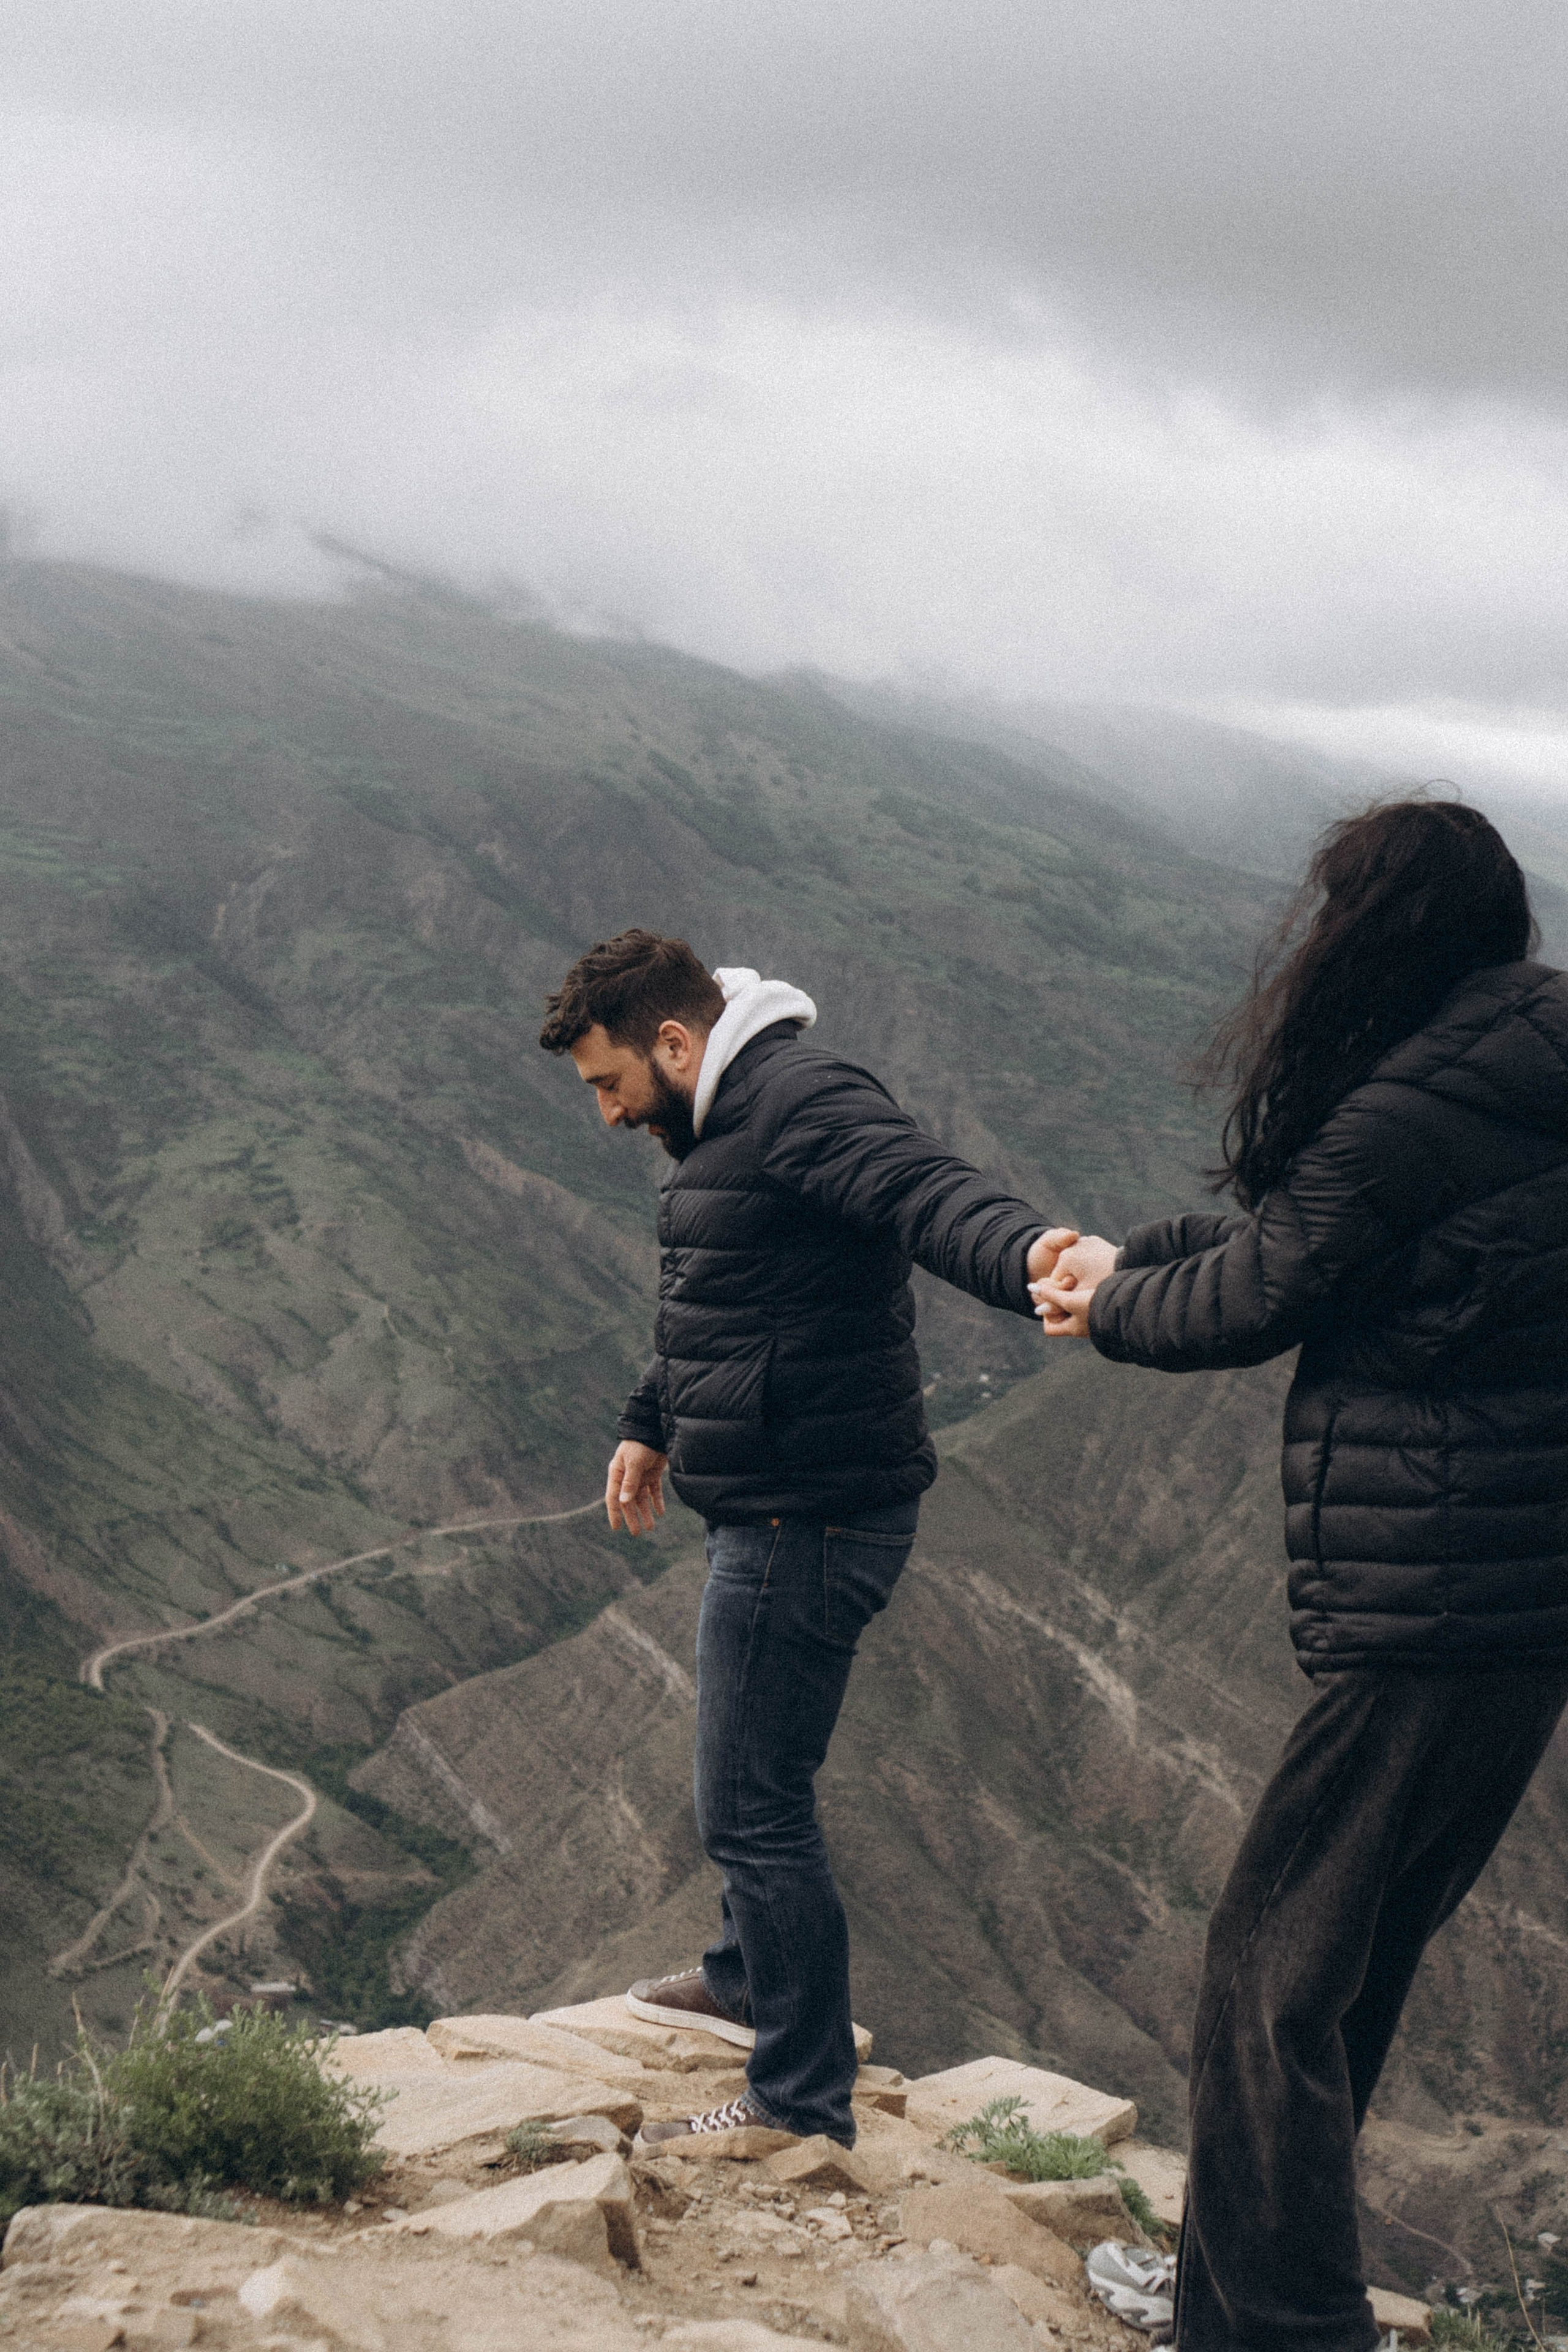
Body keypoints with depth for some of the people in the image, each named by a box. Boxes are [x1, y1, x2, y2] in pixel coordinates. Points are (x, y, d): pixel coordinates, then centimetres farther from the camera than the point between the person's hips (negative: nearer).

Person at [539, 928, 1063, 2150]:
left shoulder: (806, 1104, -19)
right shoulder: (726, 1124, 16)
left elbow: (932, 1192, -38)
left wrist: (1029, 1256, -59)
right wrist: (651, 1427, 43)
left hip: (810, 1521, -11)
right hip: (772, 1511, 11)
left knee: (753, 1806, -4)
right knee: (756, 1787, 28)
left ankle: (804, 2102, 10)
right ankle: (752, 1977, 50)